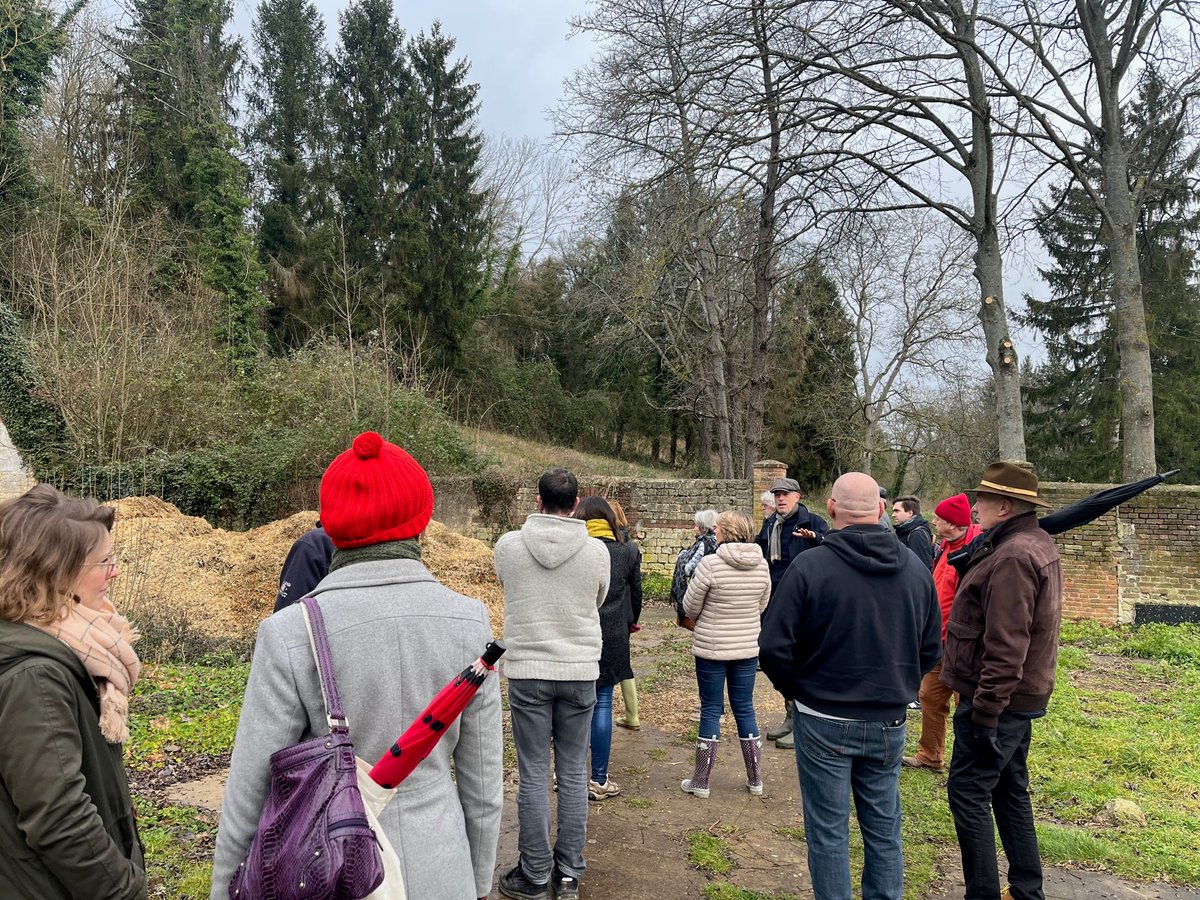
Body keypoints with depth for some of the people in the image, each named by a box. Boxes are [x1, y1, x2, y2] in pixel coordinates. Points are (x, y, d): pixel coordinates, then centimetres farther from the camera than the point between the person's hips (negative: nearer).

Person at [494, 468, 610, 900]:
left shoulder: (508, 545, -7)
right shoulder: (597, 550, -7)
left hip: (527, 671, -1)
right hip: (580, 670, 1)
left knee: (533, 775, 7)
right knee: (573, 774, 11)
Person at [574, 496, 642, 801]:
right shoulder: (627, 551, -1)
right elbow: (636, 595, 9)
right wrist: (628, 622, 28)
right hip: (612, 637, 0)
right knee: (602, 705, 6)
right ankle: (599, 780, 12)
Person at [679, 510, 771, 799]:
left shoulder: (711, 564, -18)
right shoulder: (762, 565, -3)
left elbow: (690, 608, -9)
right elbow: (762, 606, 7)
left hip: (711, 647, -4)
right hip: (748, 647, 4)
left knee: (711, 710, 6)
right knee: (745, 709, 15)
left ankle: (701, 782, 15)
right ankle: (755, 780, 24)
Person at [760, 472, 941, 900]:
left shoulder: (810, 566, -17)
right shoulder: (916, 569, -2)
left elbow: (774, 647, -15)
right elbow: (931, 648, 7)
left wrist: (795, 690, 3)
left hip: (824, 723, -4)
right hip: (889, 724, 4)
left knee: (828, 832, 9)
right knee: (884, 829, 18)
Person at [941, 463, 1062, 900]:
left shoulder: (1011, 558, -23)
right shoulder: (1039, 544, 10)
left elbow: (1005, 647, -27)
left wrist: (985, 709, -23)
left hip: (996, 700, -10)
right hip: (1023, 696, 10)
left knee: (968, 794, -1)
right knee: (1011, 793, 19)